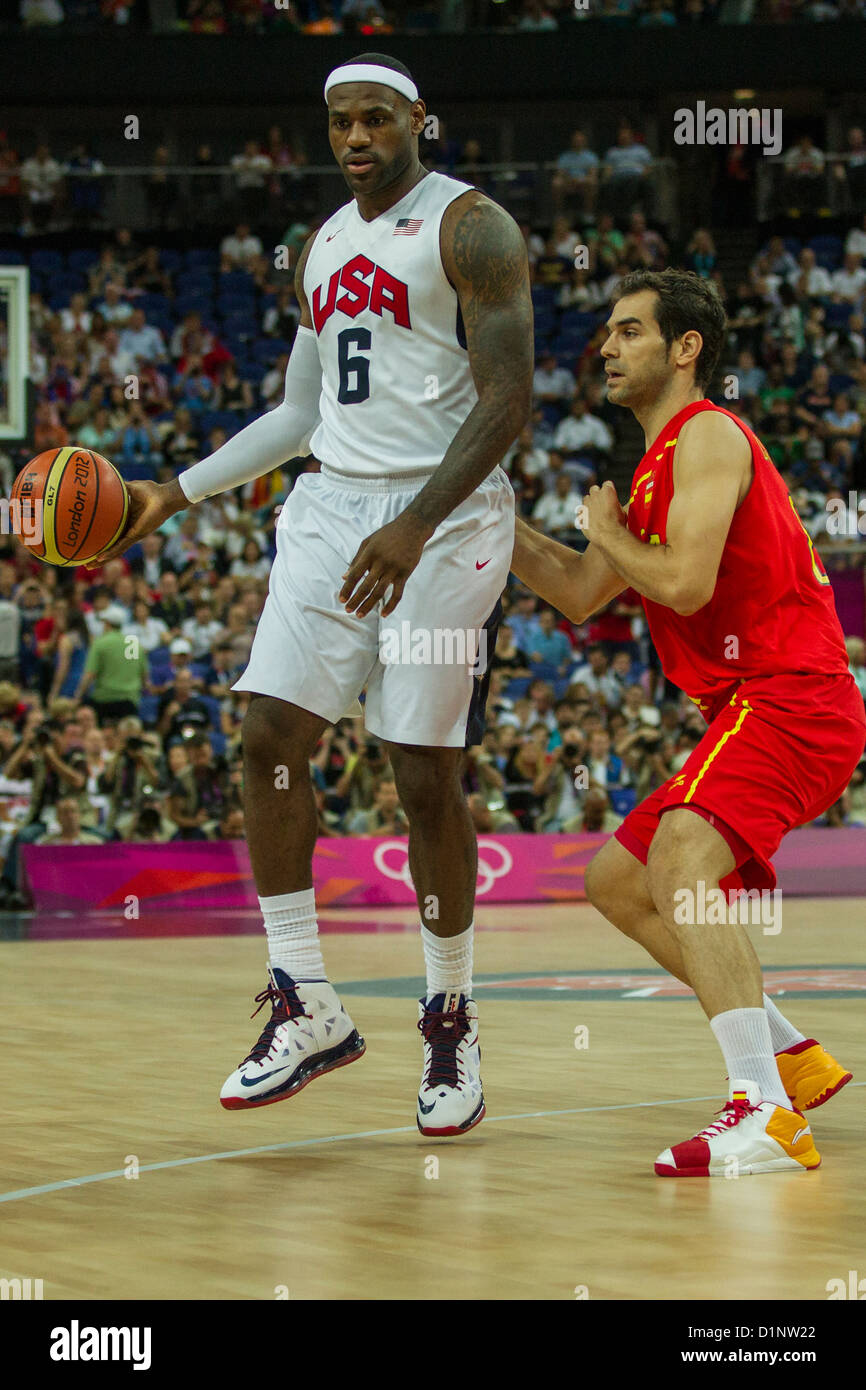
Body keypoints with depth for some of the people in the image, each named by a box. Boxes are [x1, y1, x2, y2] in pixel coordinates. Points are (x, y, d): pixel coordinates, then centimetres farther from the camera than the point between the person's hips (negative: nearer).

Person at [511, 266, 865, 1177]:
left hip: (788, 699, -11)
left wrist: (610, 533, -3)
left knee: (680, 854, -32)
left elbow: (686, 582, -22)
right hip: (749, 708, 11)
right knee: (616, 880, 17)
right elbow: (582, 596, 26)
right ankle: (789, 1057, 19)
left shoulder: (708, 436, -9)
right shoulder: (662, 463, 22)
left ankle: (765, 1115, -42)